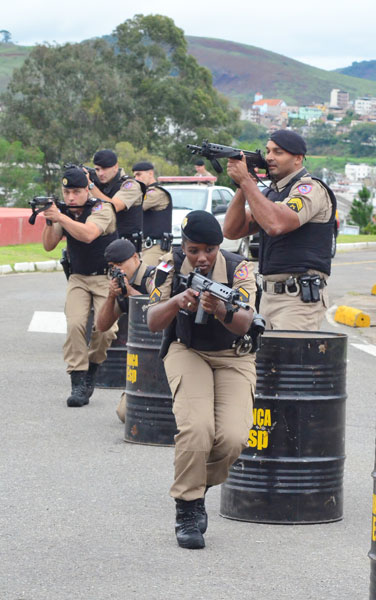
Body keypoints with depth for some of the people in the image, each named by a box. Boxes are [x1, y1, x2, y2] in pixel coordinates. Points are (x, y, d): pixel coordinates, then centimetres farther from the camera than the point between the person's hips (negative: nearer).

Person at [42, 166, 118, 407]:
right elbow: (49, 245, 1)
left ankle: (91, 369, 9)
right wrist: (49, 221, -16)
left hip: (106, 278, -4)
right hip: (78, 279, 4)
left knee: (106, 329, -17)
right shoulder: (66, 213, 4)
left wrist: (60, 217, -35)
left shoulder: (102, 209, -14)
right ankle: (78, 382, -16)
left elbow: (88, 234, -33)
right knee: (75, 325, -17)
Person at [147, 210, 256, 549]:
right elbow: (153, 323, -14)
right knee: (197, 426, -27)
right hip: (188, 353, 0)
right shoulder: (172, 267, -9)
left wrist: (221, 311, -49)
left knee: (233, 438, -20)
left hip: (233, 358, 0)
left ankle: (197, 486, 10)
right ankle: (187, 509, -11)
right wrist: (176, 302, -35)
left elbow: (244, 324, -27)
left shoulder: (238, 269, -14)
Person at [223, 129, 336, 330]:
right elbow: (232, 231, 10)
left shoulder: (311, 189, -9)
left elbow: (276, 224, -26)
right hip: (269, 296, 9)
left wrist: (246, 181, -19)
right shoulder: (270, 192, 18)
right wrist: (242, 187, -3)